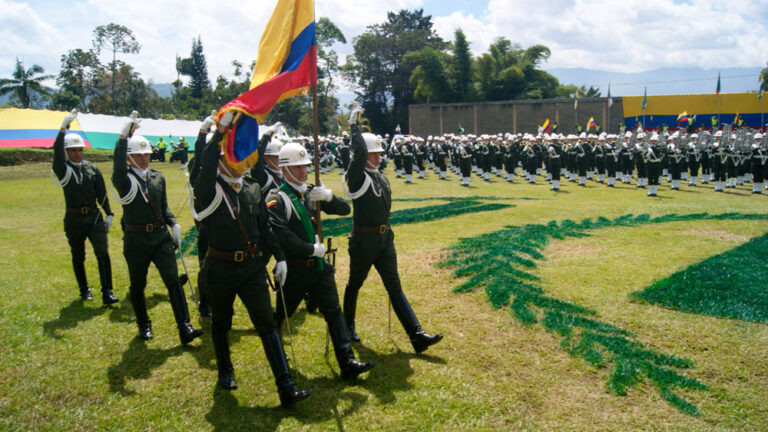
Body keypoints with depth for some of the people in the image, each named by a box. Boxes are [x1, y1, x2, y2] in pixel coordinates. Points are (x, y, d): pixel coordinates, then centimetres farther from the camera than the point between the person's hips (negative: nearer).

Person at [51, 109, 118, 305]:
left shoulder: (92, 168, 5)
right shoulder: (63, 169, -3)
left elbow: (101, 193, 8)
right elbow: (57, 153, -23)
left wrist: (109, 214, 2)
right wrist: (63, 128, -34)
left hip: (94, 216, 2)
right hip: (74, 219, -1)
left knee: (103, 253, -7)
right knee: (78, 257, 11)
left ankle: (107, 293, -7)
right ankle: (84, 290, 27)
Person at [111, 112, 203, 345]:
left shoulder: (158, 177, 8)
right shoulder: (124, 179, -6)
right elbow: (118, 164, -30)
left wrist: (174, 224, -1)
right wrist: (124, 135, -39)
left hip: (161, 235, 3)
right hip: (136, 239, -3)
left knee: (173, 280, -5)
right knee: (138, 285, 11)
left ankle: (184, 328, -6)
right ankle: (144, 326, 31)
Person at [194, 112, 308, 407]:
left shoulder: (253, 189, 5)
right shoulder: (210, 190, -7)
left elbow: (264, 228, 10)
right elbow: (206, 164, -30)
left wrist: (279, 257, 4)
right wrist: (222, 127, -33)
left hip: (253, 267, 2)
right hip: (221, 269, -2)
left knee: (267, 324, -3)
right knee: (220, 323, 16)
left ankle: (286, 388, -4)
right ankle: (225, 371, 42)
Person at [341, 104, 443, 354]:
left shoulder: (381, 178, 11)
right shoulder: (357, 177, -12)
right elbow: (359, 151, -30)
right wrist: (354, 122, -21)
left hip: (384, 238, 7)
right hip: (363, 240, -6)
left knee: (394, 287, 5)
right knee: (354, 284, 12)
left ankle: (416, 335, 0)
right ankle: (348, 326, 35)